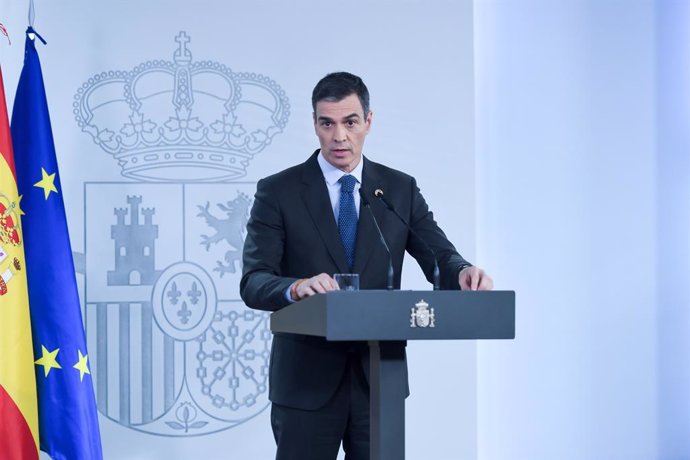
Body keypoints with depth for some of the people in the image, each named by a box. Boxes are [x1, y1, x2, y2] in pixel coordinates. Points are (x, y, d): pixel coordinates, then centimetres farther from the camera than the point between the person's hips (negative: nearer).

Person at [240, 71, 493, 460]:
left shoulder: (401, 189, 8)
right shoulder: (278, 192, -1)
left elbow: (440, 258, 1)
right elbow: (253, 283, -11)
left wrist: (464, 272, -24)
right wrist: (297, 287, -33)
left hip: (379, 379, 3)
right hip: (307, 381, -2)